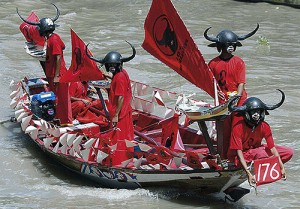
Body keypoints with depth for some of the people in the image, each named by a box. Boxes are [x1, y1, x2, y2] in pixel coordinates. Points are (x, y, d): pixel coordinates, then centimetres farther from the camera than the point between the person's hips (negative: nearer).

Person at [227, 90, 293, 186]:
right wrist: (249, 173, -37)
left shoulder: (264, 126, -12)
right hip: (240, 157, -6)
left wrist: (282, 167, -20)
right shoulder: (238, 128, -25)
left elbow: (272, 148, -11)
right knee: (261, 153, -39)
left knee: (289, 153, -9)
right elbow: (239, 152, -27)